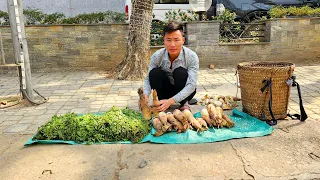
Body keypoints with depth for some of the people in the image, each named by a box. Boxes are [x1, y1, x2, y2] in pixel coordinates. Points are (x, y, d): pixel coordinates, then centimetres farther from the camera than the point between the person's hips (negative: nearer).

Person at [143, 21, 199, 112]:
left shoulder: (192, 57, -24)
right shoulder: (156, 56, -18)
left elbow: (191, 85, -29)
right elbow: (148, 78, -13)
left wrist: (171, 101, -42)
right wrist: (145, 95, -36)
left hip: (184, 92, -1)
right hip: (166, 91, 2)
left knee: (180, 72, -31)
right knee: (154, 72, -26)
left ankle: (184, 103, -8)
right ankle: (162, 104, -8)